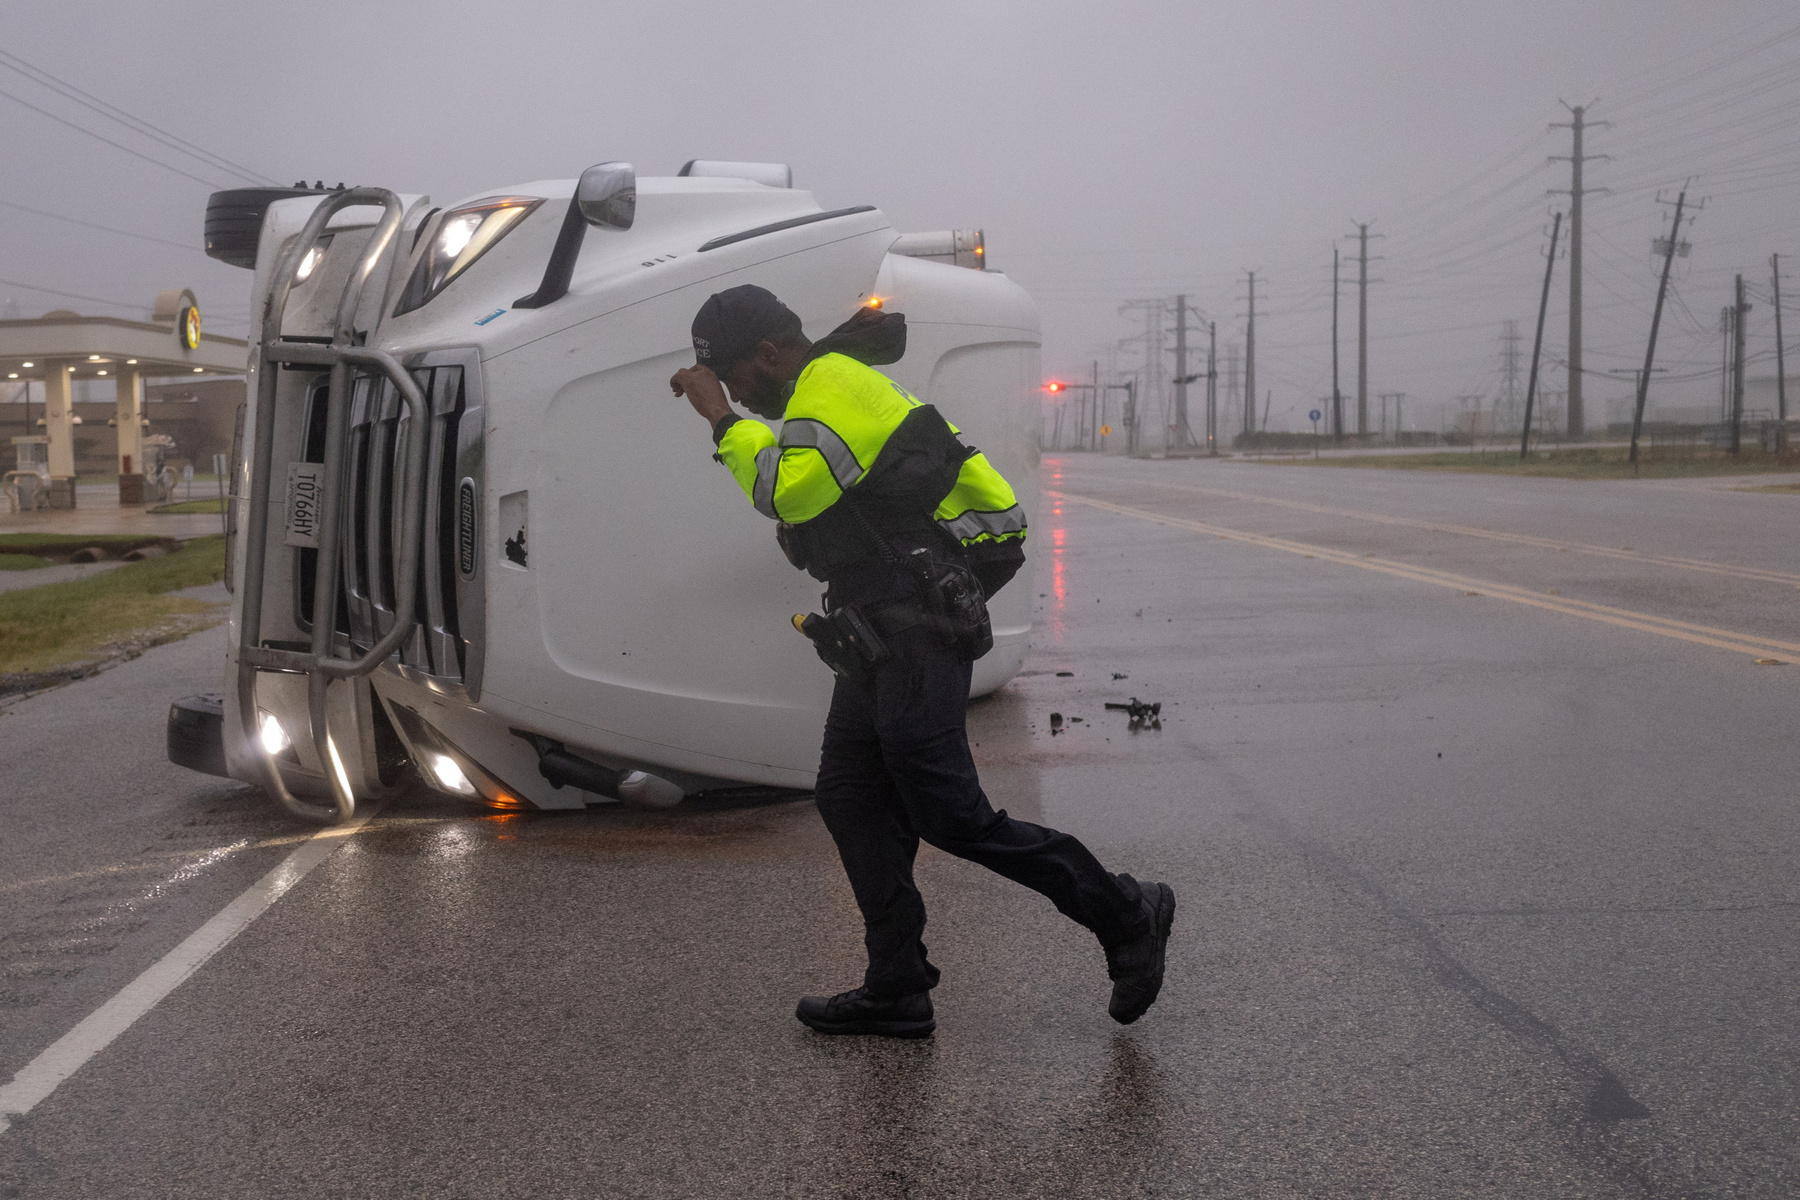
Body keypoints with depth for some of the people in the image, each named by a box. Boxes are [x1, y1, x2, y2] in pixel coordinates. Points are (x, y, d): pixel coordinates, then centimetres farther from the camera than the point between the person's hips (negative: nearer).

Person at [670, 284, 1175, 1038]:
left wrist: (722, 419, -17)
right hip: (880, 637, 11)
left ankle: (1124, 914, 2)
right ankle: (897, 990, 12)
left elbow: (786, 492, -25)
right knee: (850, 799, 8)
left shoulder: (833, 387, -12)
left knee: (949, 814, -10)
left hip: (914, 634, -11)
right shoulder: (839, 386, 20)